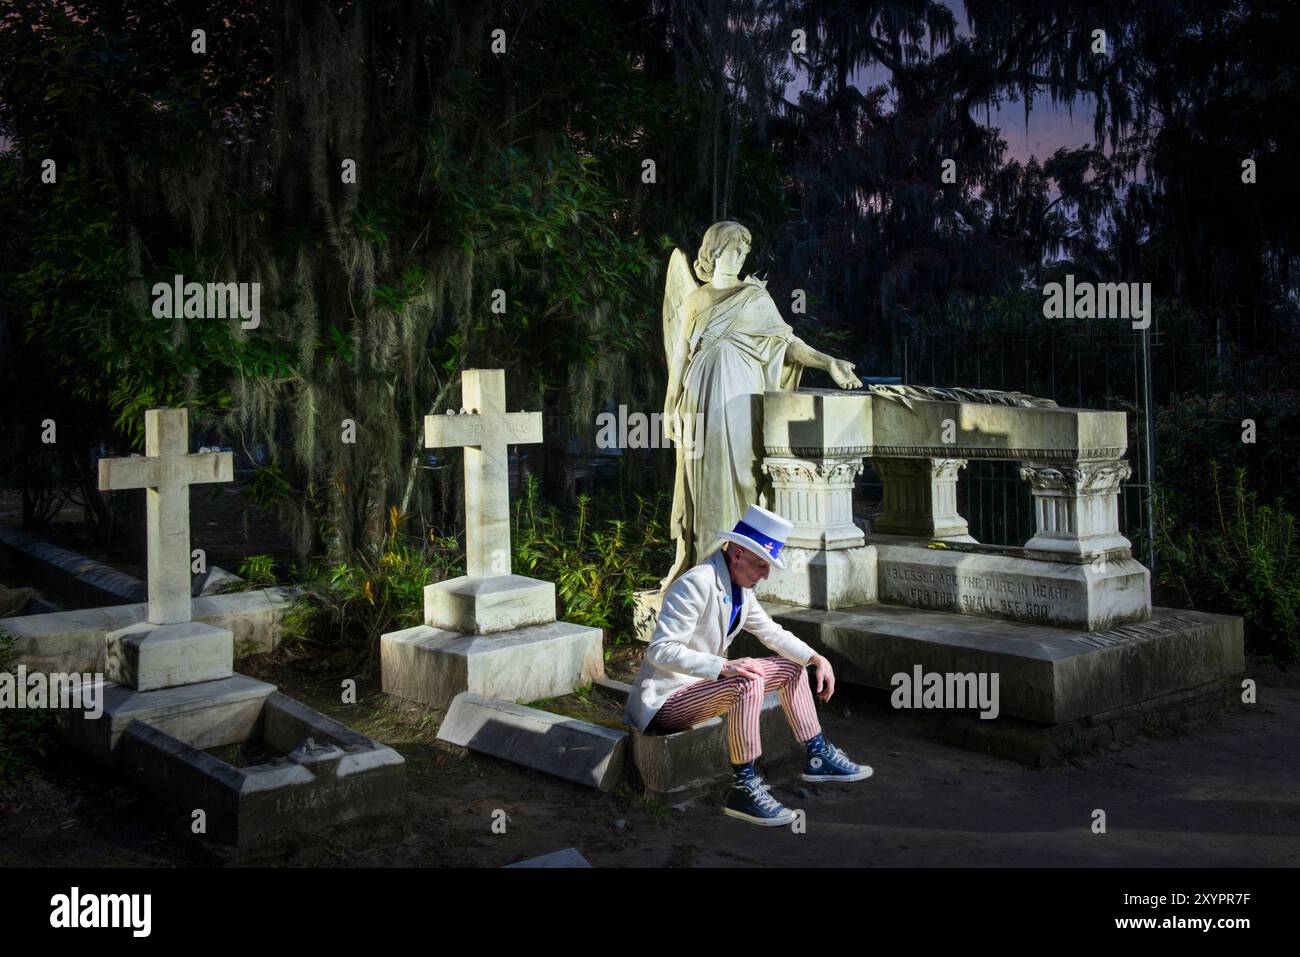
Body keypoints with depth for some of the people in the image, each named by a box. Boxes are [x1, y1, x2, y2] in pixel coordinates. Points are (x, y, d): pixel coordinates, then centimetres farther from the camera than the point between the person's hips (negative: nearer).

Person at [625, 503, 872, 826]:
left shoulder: (739, 586, 5)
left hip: (702, 684, 10)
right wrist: (725, 667, -40)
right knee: (747, 684, -35)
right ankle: (743, 789, -25)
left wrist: (817, 659, 4)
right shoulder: (696, 584, -25)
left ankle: (818, 757, 17)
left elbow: (771, 632, 17)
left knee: (791, 667, 11)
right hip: (665, 700, -10)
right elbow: (660, 649, -32)